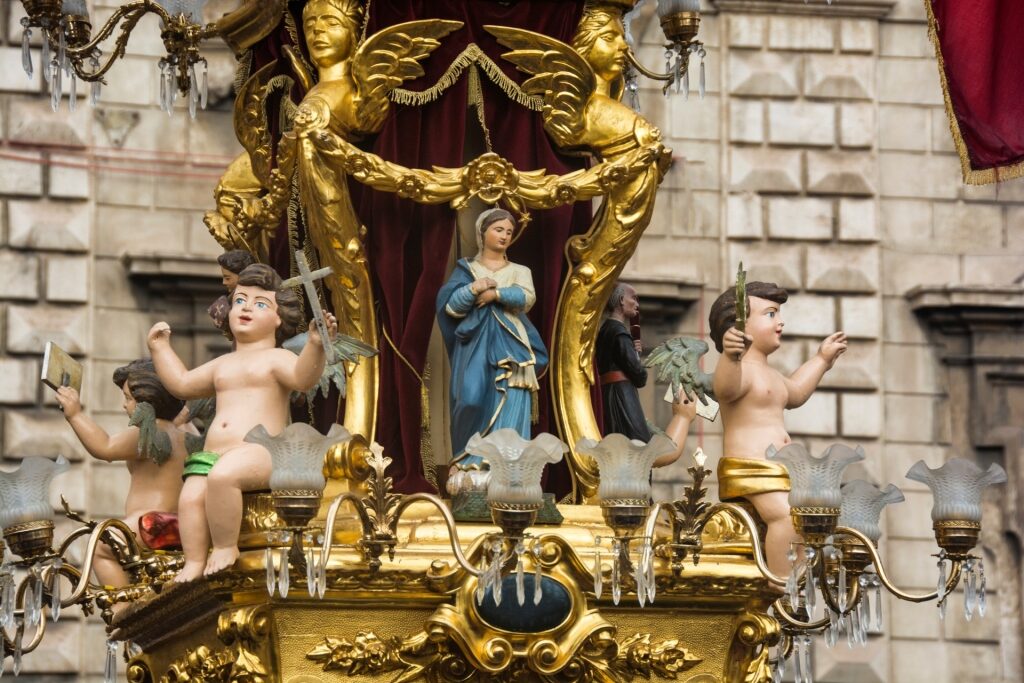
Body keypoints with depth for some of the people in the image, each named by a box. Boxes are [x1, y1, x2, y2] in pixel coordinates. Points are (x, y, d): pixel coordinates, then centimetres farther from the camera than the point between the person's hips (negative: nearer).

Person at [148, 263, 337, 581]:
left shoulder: (276, 358, 6)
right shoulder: (223, 365, 28)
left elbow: (304, 378, -15)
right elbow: (183, 384, 41)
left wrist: (315, 345, -32)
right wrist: (161, 349, 41)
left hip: (261, 451, -6)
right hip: (213, 454, 6)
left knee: (223, 474, -36)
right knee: (191, 495, -22)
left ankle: (225, 548, -22)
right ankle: (194, 564, -18)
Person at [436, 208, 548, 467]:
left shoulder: (519, 271, 17)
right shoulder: (466, 269, 13)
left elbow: (527, 298, -4)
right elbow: (451, 306, -2)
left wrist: (495, 294, -14)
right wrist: (474, 288, -18)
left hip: (509, 348, 1)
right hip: (475, 348, -1)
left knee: (509, 409, -11)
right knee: (473, 402, -15)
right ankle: (471, 464, -7)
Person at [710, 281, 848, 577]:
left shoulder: (770, 374, 21)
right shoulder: (741, 370, -14)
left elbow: (794, 393, 41)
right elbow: (726, 387, -38)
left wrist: (822, 359, 47)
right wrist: (730, 356, -59)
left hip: (779, 473, 11)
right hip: (748, 471, -11)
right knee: (787, 515, -31)